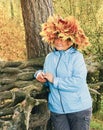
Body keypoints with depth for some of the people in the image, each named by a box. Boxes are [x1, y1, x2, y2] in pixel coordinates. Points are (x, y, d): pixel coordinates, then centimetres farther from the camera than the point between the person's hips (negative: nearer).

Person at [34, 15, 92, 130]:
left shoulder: (76, 56, -12)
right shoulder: (49, 57, 6)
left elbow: (78, 82, -22)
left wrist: (54, 80, -17)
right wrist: (40, 74, -2)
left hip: (79, 109, -5)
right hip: (56, 109, 5)